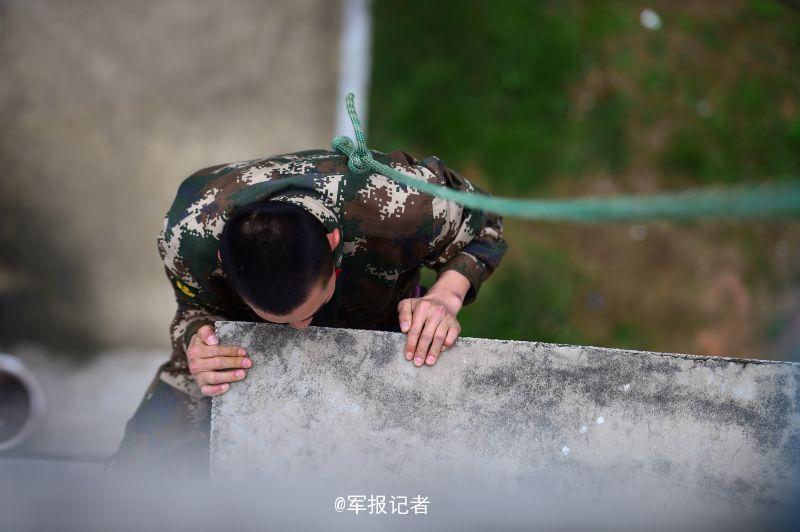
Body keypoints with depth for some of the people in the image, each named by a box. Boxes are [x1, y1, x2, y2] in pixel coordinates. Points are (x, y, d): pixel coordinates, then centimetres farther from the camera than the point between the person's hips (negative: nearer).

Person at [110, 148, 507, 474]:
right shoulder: (189, 233, -38)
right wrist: (194, 340, -37)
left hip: (378, 328, 0)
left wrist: (446, 297, -36)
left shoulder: (397, 206, -43)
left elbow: (481, 227, -18)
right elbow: (196, 309, -13)